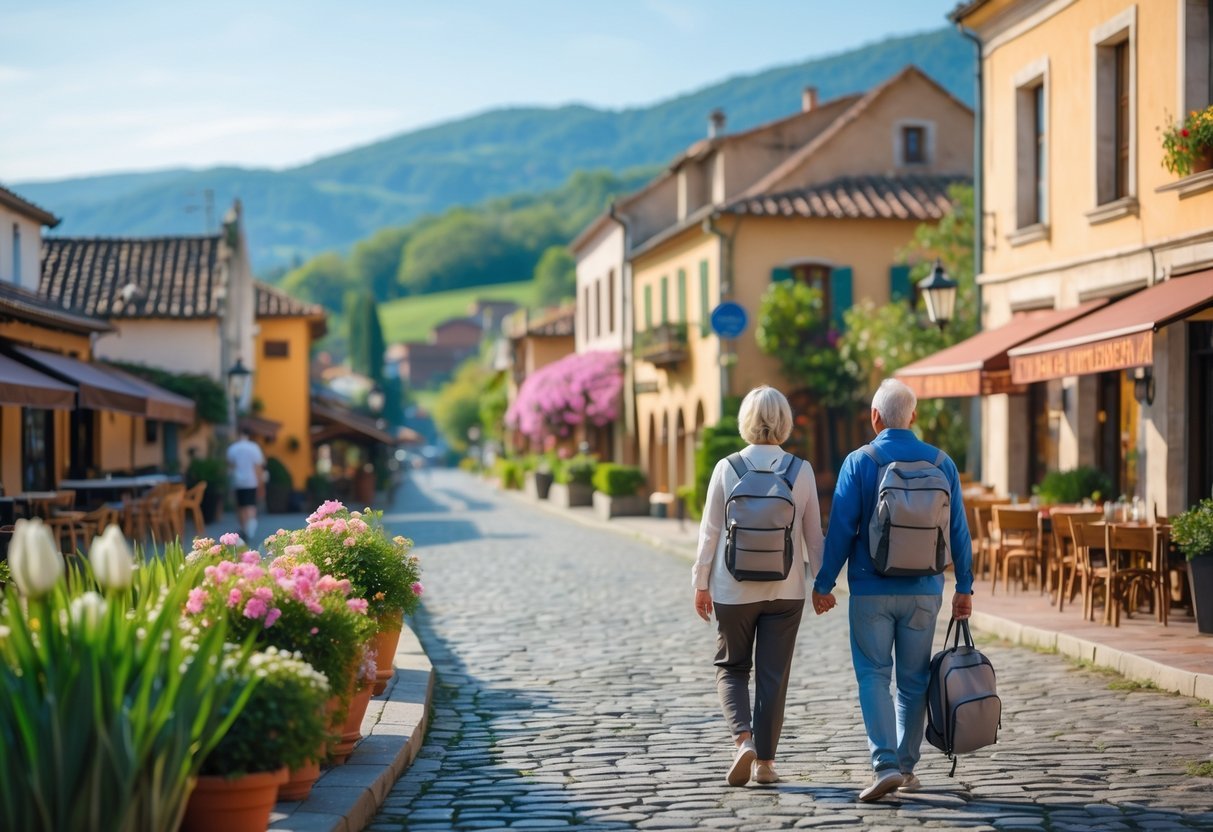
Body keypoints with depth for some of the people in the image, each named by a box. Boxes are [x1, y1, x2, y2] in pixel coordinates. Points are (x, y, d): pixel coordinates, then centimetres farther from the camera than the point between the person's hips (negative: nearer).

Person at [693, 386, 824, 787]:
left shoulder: (727, 469, -8)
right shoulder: (802, 471, -4)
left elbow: (710, 531, -4)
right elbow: (813, 533, 1)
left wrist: (701, 582, 5)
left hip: (734, 588, -1)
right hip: (786, 589, 1)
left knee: (731, 668, 14)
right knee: (773, 675, 9)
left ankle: (743, 739, -7)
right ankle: (765, 761, 12)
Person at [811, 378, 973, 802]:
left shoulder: (859, 462, -7)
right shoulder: (941, 463, 1)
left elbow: (840, 529, -8)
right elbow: (958, 530, 3)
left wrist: (823, 584, 0)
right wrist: (964, 587, 11)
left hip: (871, 589, -2)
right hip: (923, 590, 3)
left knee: (873, 675, 2)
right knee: (914, 679, 12)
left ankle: (886, 764, -12)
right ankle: (906, 767, 19)